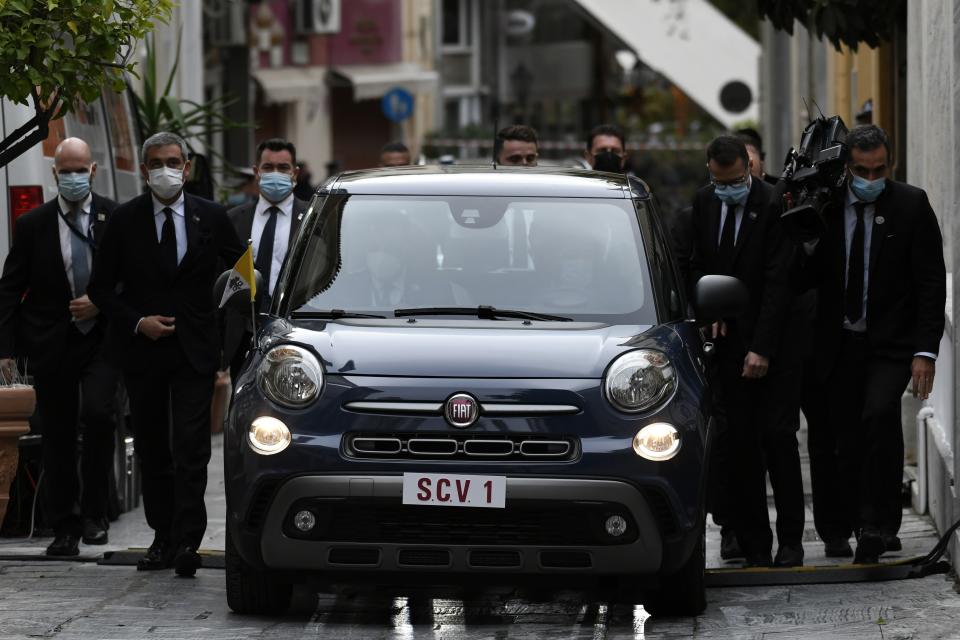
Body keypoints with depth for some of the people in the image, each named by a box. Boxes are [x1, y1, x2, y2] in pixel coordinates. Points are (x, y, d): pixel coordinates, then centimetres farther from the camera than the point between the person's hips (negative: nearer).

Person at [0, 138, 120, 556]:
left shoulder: (116, 218, 1)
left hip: (101, 337, -1)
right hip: (51, 344, 1)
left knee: (98, 414, -21)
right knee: (57, 436, 5)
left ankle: (94, 512, -6)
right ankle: (65, 528, 15)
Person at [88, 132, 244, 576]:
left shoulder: (211, 218, 2)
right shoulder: (124, 220, 1)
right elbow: (101, 287, 3)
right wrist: (138, 322, -10)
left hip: (194, 350, -1)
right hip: (142, 351, 2)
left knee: (190, 449, -11)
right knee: (152, 450, 8)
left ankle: (187, 543, -13)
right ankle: (163, 537, 17)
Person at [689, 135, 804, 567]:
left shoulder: (774, 206, -11)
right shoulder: (704, 204, 7)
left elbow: (778, 282, -13)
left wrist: (763, 349, -16)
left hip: (774, 343, -5)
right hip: (729, 339, 5)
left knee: (778, 436, -7)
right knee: (741, 443, 2)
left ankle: (790, 541, 1)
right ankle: (754, 545, 6)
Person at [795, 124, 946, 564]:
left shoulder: (912, 205, -5)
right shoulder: (824, 205, -1)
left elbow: (930, 283, -5)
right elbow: (806, 280, 1)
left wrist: (925, 351, -12)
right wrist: (808, 239, -18)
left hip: (891, 344, -2)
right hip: (837, 342, 2)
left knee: (880, 413, -24)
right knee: (838, 437, 4)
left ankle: (877, 526, -17)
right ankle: (839, 527, 23)